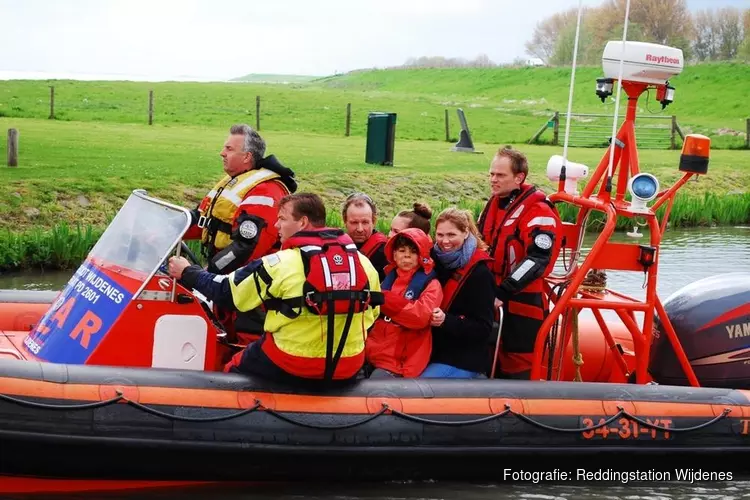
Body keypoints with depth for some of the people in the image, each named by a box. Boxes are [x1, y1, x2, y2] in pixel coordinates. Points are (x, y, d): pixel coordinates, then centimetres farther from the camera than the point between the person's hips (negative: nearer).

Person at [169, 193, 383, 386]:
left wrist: (187, 272, 16)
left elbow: (225, 291, 0)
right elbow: (371, 313, 12)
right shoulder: (364, 263, 0)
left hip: (291, 368, -5)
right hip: (348, 371, 5)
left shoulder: (281, 264, -12)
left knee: (232, 370, 21)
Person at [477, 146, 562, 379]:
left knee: (520, 369, -4)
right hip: (493, 302, 9)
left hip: (524, 305, -8)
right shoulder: (494, 205, 12)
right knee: (495, 362, 17)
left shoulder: (538, 212, -14)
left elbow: (537, 261, -24)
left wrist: (501, 293, -27)